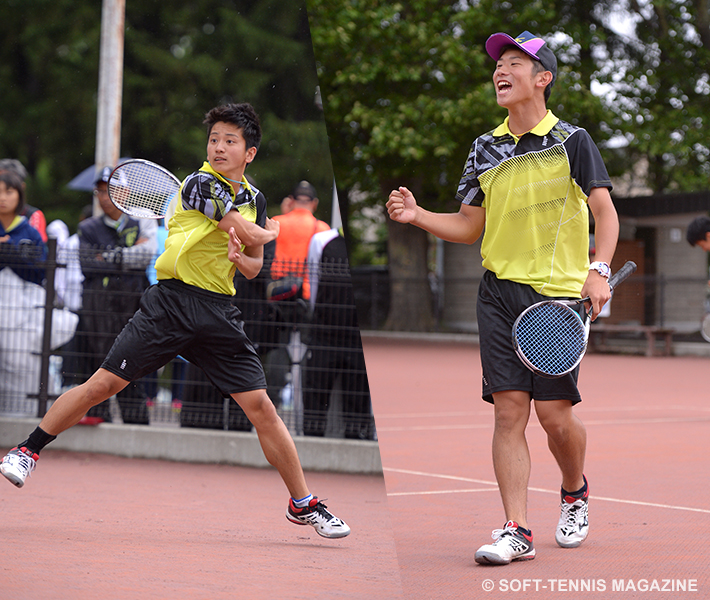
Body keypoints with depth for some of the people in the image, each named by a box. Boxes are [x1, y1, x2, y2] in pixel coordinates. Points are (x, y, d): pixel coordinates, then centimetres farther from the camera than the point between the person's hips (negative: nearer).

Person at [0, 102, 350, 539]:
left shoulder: (256, 199, 13)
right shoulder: (201, 183, -7)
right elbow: (248, 234, -13)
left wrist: (240, 258, -5)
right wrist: (269, 233, 9)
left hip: (219, 314, 4)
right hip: (171, 301, -4)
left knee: (261, 406, -1)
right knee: (103, 384, -7)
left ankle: (303, 504, 7)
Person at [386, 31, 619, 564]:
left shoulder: (571, 141, 0)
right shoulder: (486, 149, 13)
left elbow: (605, 211, -5)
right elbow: (469, 227, 16)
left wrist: (599, 270, -20)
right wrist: (417, 215, -1)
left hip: (558, 295, -3)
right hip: (500, 292, 4)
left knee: (555, 412, -4)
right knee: (509, 409, -5)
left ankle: (575, 492, 27)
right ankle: (517, 531, -6)